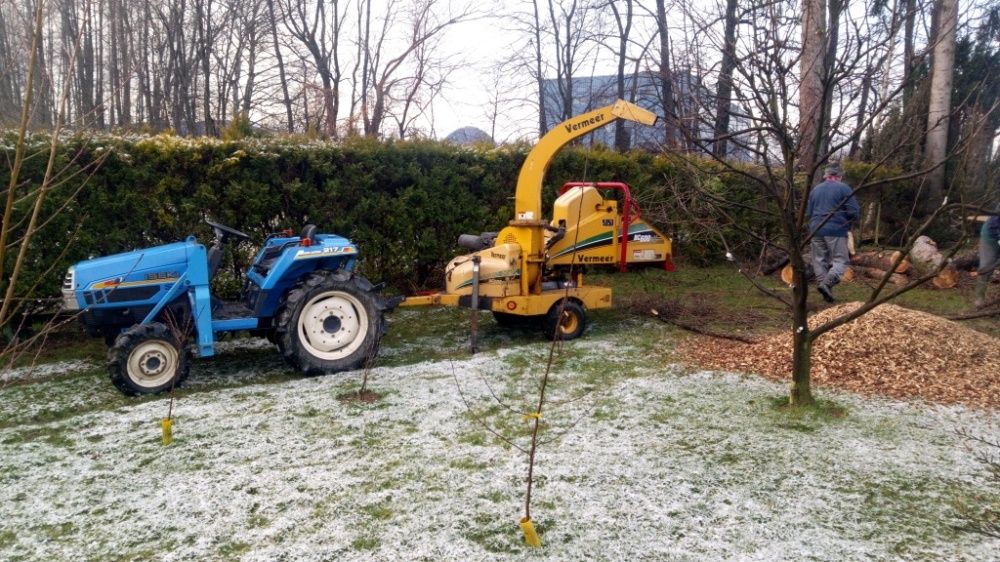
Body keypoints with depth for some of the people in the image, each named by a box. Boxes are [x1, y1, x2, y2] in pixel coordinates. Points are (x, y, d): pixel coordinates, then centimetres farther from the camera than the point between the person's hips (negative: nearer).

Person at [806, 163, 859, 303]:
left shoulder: (815, 189, 12)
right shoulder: (843, 188, -3)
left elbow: (808, 212, 17)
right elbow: (854, 211, -7)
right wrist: (848, 223, 12)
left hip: (816, 230, 5)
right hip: (836, 230, -5)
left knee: (819, 261, 10)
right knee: (840, 260, -1)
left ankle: (823, 285, 9)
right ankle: (827, 283, -21)